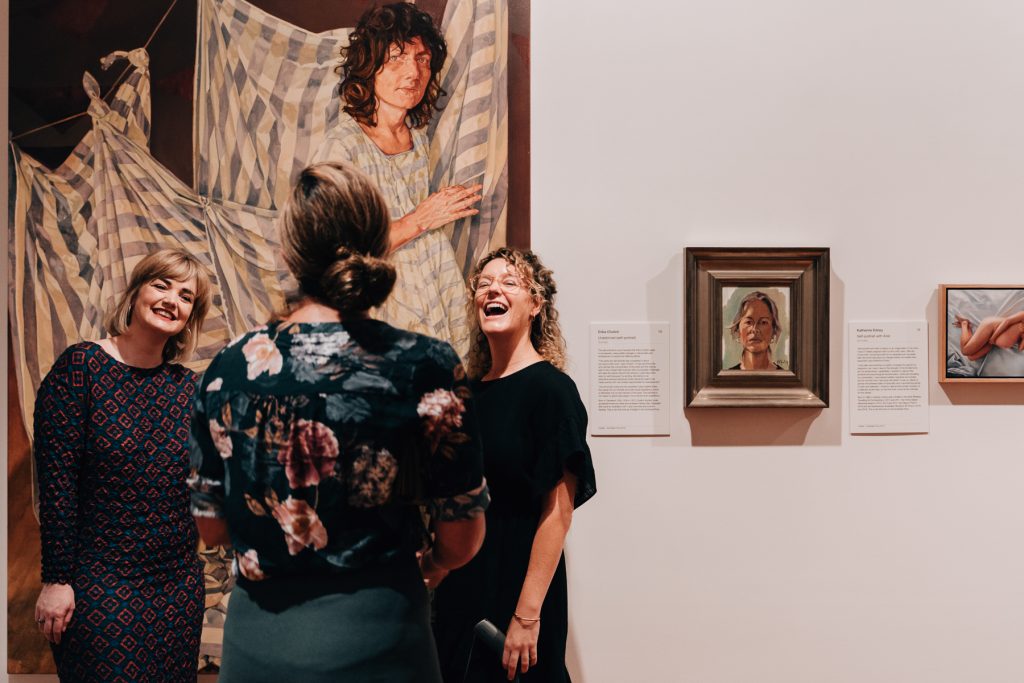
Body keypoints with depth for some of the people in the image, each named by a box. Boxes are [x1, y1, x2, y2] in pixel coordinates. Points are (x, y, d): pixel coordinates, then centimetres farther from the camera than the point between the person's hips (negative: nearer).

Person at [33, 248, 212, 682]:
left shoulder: (186, 385, 4)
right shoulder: (80, 368, -10)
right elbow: (56, 483, -11)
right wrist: (56, 580, -11)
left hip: (179, 582, 5)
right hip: (100, 584, -5)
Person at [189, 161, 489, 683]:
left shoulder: (228, 367, -5)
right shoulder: (426, 366, -15)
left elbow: (210, 527, 5)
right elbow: (460, 542, -9)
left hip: (254, 640, 3)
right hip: (375, 638, -3)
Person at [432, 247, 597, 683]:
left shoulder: (550, 388, -13)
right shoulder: (469, 392, 7)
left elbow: (557, 512, -17)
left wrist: (528, 614, -19)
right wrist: (436, 574, 10)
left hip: (517, 579, -6)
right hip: (458, 584, 6)